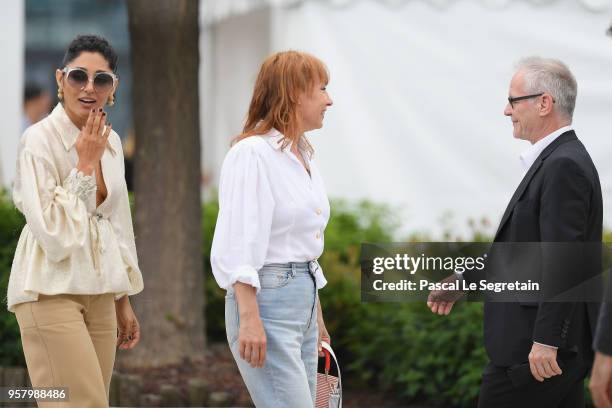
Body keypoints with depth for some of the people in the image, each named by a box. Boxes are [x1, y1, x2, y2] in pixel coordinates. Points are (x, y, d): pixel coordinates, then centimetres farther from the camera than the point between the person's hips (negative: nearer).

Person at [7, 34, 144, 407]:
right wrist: (86, 164, -14)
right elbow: (52, 230, -17)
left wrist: (123, 300, 20)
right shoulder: (40, 139, -11)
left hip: (99, 292, 7)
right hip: (52, 292, -7)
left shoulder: (111, 141, 10)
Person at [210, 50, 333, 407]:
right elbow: (237, 245, -16)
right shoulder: (252, 154, -11)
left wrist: (317, 318, 23)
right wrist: (249, 318, -21)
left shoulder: (303, 157, 16)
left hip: (304, 296, 9)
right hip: (266, 297, -9)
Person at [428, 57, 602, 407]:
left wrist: (546, 340, -25)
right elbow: (517, 243, 24)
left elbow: (563, 261, -23)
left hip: (536, 349, -10)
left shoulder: (563, 167, -17)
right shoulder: (557, 160, 15)